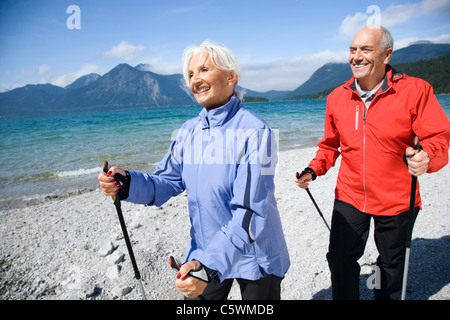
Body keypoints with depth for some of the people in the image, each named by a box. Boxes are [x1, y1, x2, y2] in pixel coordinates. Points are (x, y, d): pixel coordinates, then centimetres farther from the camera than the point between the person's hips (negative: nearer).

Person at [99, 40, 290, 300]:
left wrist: (212, 265, -35)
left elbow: (249, 212, -27)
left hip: (253, 258, -5)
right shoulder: (190, 130, -1)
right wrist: (129, 183, -19)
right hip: (204, 254, 5)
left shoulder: (254, 131, -22)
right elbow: (167, 182, 0)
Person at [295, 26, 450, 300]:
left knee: (392, 263, 18)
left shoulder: (415, 90, -12)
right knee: (340, 258, 8)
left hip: (395, 200, -2)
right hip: (349, 196, 3)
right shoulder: (337, 97, 0)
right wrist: (313, 170, -3)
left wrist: (426, 157, -35)